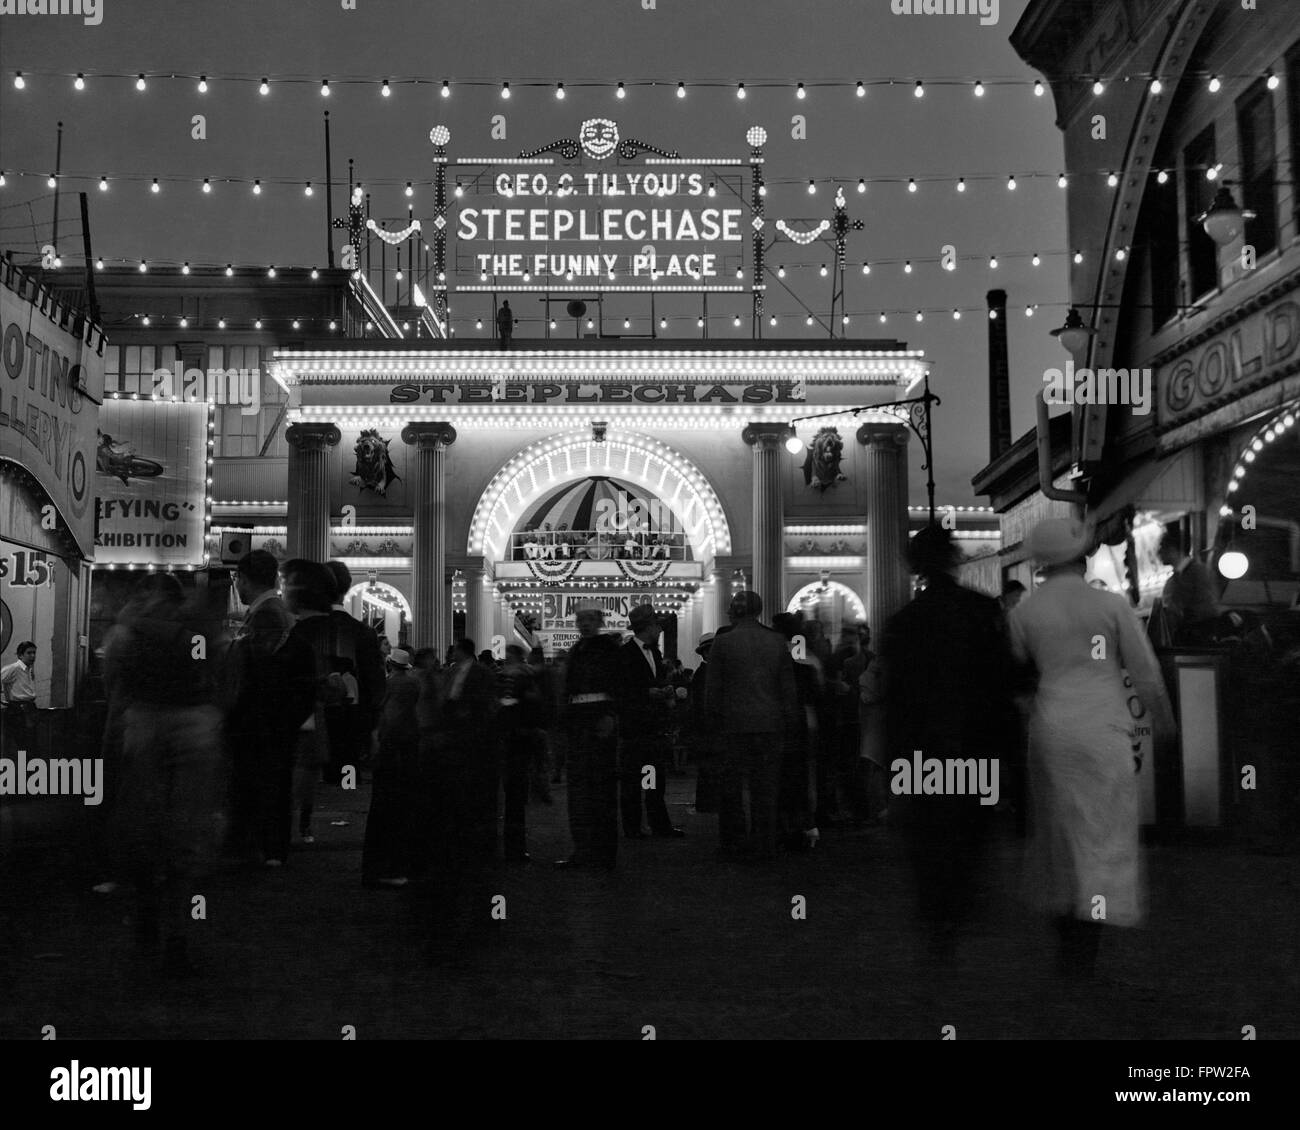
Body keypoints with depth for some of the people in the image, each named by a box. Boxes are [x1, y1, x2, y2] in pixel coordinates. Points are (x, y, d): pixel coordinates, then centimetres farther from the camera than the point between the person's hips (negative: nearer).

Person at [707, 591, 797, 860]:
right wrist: (787, 722, 10)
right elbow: (788, 687, 4)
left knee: (732, 784, 10)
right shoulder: (777, 641, 3)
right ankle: (765, 845, 8)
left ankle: (733, 840, 15)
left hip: (735, 724, -2)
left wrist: (717, 721, 8)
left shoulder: (722, 642, -4)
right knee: (765, 785, 6)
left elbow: (713, 689, -2)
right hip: (770, 723, 2)